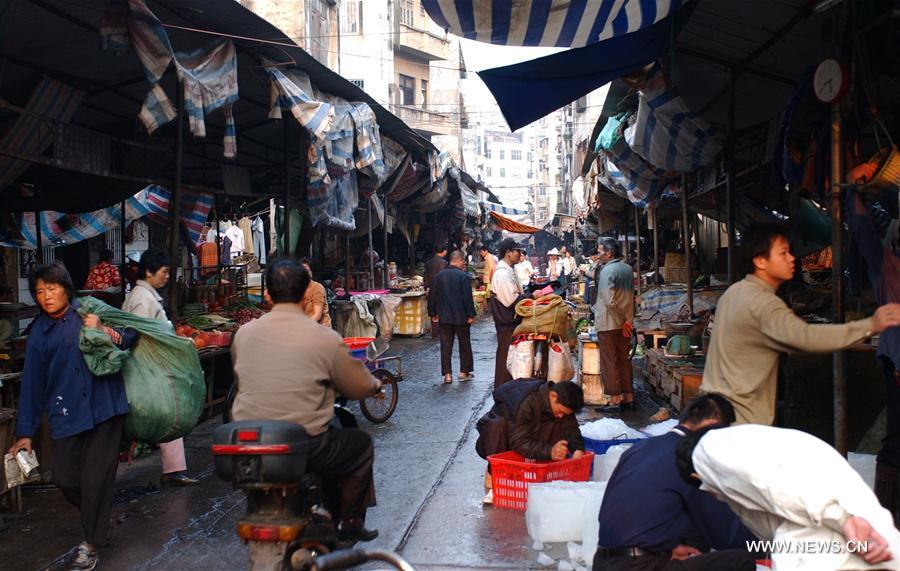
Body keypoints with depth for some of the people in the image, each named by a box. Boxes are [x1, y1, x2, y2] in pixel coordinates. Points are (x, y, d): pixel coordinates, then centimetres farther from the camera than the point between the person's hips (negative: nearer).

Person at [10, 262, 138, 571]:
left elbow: (131, 337, 6)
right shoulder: (40, 331, 7)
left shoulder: (91, 311, 3)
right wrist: (25, 432, 7)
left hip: (105, 407, -2)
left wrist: (104, 331, -14)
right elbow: (32, 382, 7)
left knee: (96, 479, -2)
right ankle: (98, 522, 32)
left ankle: (91, 544, 14)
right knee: (65, 478, 3)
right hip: (67, 415, 2)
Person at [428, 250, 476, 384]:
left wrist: (433, 313, 15)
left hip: (444, 317, 3)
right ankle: (464, 372, 17)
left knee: (446, 346, 6)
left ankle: (447, 374, 4)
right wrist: (471, 315, -7)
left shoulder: (439, 276, 4)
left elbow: (432, 296, 7)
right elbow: (468, 297, -14)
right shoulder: (464, 276, -11)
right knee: (464, 344, 12)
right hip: (461, 317, -3)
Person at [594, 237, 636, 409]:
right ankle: (629, 397, 15)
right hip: (625, 323, 7)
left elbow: (609, 301, -23)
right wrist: (628, 320, 13)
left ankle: (616, 399, 1)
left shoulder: (607, 270, -15)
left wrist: (623, 320, -15)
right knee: (624, 360, 12)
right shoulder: (627, 269, 9)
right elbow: (630, 297, 14)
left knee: (609, 362, 0)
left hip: (608, 323, -7)